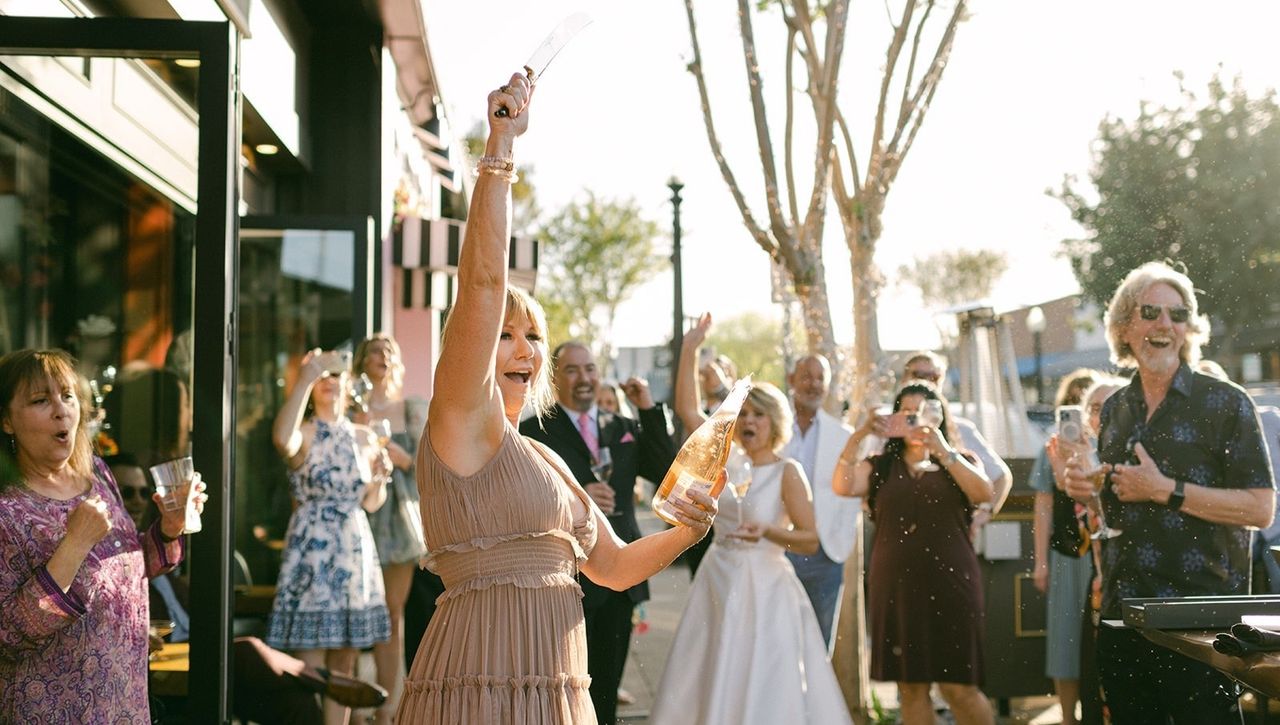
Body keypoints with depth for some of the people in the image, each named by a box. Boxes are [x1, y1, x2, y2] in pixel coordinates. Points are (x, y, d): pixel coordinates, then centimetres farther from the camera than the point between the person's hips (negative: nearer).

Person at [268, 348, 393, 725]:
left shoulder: (364, 437, 12)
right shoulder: (305, 433, -4)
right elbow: (283, 440, -31)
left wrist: (381, 475, -5)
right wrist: (304, 380, -30)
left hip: (355, 548, 5)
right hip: (312, 549, -5)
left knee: (345, 666, 9)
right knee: (311, 668, -6)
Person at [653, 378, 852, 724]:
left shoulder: (787, 471, -7)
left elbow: (811, 541, -12)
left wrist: (767, 531, -28)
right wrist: (689, 353, 4)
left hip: (764, 590, -5)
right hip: (717, 585, 5)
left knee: (764, 694, -5)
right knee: (709, 689, 7)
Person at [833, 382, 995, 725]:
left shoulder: (960, 464, 10)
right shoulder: (881, 467, 12)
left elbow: (984, 493, -11)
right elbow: (842, 486, -7)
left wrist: (942, 450, -19)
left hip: (949, 583, -2)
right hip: (896, 586, 2)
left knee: (958, 687, -5)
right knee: (911, 687, 4)